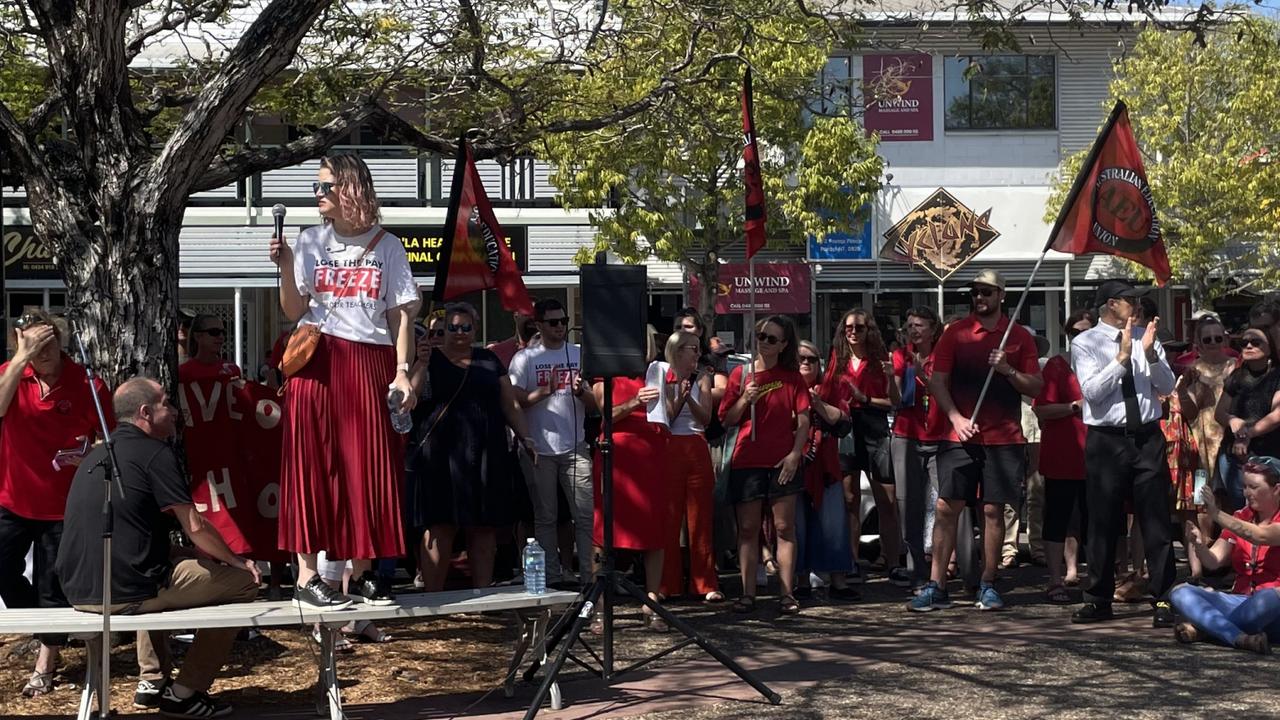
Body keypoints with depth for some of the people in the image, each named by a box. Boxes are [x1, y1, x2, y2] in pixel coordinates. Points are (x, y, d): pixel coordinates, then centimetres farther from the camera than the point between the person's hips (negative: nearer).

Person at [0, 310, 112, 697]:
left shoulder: (87, 384, -11)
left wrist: (89, 454, -20)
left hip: (62, 504, -2)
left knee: (53, 587, 4)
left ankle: (44, 669, 18)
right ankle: (47, 631, 24)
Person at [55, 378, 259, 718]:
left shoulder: (98, 454, 19)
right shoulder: (155, 453, -8)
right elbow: (195, 527, -10)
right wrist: (237, 561, 8)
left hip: (78, 590, 9)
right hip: (125, 592, -9)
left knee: (166, 560, 39)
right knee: (244, 581, 2)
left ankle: (153, 680, 32)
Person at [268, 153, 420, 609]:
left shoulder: (385, 245, 7)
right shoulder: (310, 241, 9)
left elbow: (401, 314, 5)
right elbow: (294, 312, 4)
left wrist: (402, 371, -3)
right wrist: (285, 268, -11)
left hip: (370, 366, 0)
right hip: (317, 363, 0)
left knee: (370, 468, 1)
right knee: (312, 466, -3)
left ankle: (360, 572, 10)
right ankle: (307, 576, -1)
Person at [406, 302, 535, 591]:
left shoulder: (489, 360, 17)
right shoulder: (429, 358, 8)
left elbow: (510, 404, 17)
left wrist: (526, 438, 7)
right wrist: (422, 361, -17)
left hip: (485, 456, 3)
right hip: (441, 456, -3)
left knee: (484, 528, 4)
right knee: (439, 528, -6)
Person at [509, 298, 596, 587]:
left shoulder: (580, 355, 10)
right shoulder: (525, 358, 4)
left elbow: (593, 404, 10)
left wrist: (580, 392, -11)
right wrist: (543, 392, -18)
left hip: (575, 447, 1)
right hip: (539, 449, -1)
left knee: (585, 514, -2)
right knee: (545, 517, 4)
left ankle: (589, 574, 2)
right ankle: (552, 578, 10)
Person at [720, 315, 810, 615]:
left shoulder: (792, 377, 4)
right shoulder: (741, 374, 5)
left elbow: (804, 419, -1)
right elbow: (727, 420, 6)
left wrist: (795, 453, -12)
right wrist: (745, 399, -12)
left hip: (782, 462, -1)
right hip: (747, 461, 1)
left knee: (784, 527, 0)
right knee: (748, 529, 3)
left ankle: (787, 594, 3)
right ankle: (748, 593, 8)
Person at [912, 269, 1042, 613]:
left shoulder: (1019, 336, 7)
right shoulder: (955, 332, 5)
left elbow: (1036, 387, 6)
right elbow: (937, 381, 3)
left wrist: (1008, 370, -12)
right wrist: (956, 418, -10)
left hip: (1004, 439, 0)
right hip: (961, 436, 0)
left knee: (993, 510, 2)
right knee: (947, 507, -4)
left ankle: (988, 585, 13)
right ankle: (936, 586, 0)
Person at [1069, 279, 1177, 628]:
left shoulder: (1147, 338, 9)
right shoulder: (1085, 343, -1)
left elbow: (1166, 387, 3)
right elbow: (1091, 391, -13)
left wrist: (1150, 353, -12)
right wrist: (1122, 357, -16)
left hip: (1148, 438, 2)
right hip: (1106, 440, -2)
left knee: (1156, 521, 3)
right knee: (1103, 523, 6)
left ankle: (1164, 599, 10)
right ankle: (1099, 599, 18)